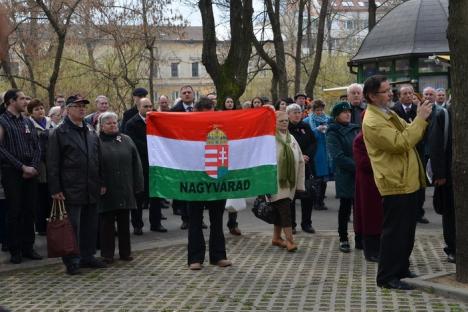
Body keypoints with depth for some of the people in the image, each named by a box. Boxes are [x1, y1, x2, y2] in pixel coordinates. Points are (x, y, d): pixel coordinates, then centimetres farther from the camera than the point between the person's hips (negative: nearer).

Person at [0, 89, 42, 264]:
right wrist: (22, 167, -13)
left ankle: (28, 247, 16)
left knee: (30, 211, 7)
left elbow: (37, 147, 11)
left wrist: (33, 167, -5)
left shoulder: (28, 122, 13)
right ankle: (15, 250, 8)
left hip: (30, 173, 5)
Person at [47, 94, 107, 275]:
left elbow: (98, 160, 19)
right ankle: (71, 261, 8)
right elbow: (52, 164, -7)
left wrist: (101, 183, 13)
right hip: (71, 190, -6)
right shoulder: (58, 133, -4)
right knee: (72, 227, -2)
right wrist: (55, 190, -12)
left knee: (90, 226, 11)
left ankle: (87, 256, 23)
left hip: (91, 190, 6)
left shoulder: (92, 134, 14)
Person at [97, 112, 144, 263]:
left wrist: (137, 185, 2)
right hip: (106, 191, -3)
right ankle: (107, 254, 13)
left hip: (124, 190, 3)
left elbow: (136, 164, 8)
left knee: (124, 222, 10)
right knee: (107, 223, 4)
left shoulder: (126, 140, 9)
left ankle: (125, 252, 20)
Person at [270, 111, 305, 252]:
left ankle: (276, 237, 23)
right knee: (284, 209, -12)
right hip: (275, 181, -6)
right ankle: (289, 239, -12)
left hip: (288, 181, 6)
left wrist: (300, 183, 12)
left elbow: (300, 161, 16)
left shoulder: (291, 139, 14)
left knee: (279, 210, 13)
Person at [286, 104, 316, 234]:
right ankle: (291, 224, 10)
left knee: (307, 196, 5)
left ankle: (306, 223, 17)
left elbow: (313, 143, 7)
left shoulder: (305, 127, 9)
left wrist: (307, 156, -9)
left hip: (306, 166, 4)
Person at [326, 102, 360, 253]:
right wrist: (357, 167, -20)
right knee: (345, 208, 5)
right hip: (345, 177, -4)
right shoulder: (333, 134, -5)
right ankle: (343, 239, 15)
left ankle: (360, 239, 17)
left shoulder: (355, 129, 12)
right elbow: (338, 157, -15)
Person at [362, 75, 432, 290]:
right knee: (394, 231, -3)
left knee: (407, 230, 17)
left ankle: (402, 269, 30)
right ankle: (387, 277, 6)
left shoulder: (388, 113, 15)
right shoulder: (372, 121, -18)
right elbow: (400, 143, -25)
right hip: (395, 183, -10)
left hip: (407, 181, 10)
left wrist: (421, 119, 3)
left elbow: (408, 134, 20)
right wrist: (420, 119, -20)